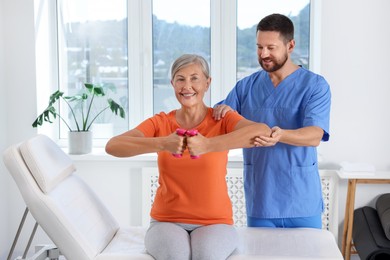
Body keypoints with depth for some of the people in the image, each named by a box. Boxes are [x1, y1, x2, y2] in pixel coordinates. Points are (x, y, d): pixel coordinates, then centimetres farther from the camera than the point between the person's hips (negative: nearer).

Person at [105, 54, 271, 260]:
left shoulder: (221, 120, -4)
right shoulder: (160, 123, 1)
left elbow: (264, 131, -27)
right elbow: (112, 146, -16)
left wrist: (209, 145, -40)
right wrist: (162, 144, -32)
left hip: (214, 223, -1)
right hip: (167, 222, 1)